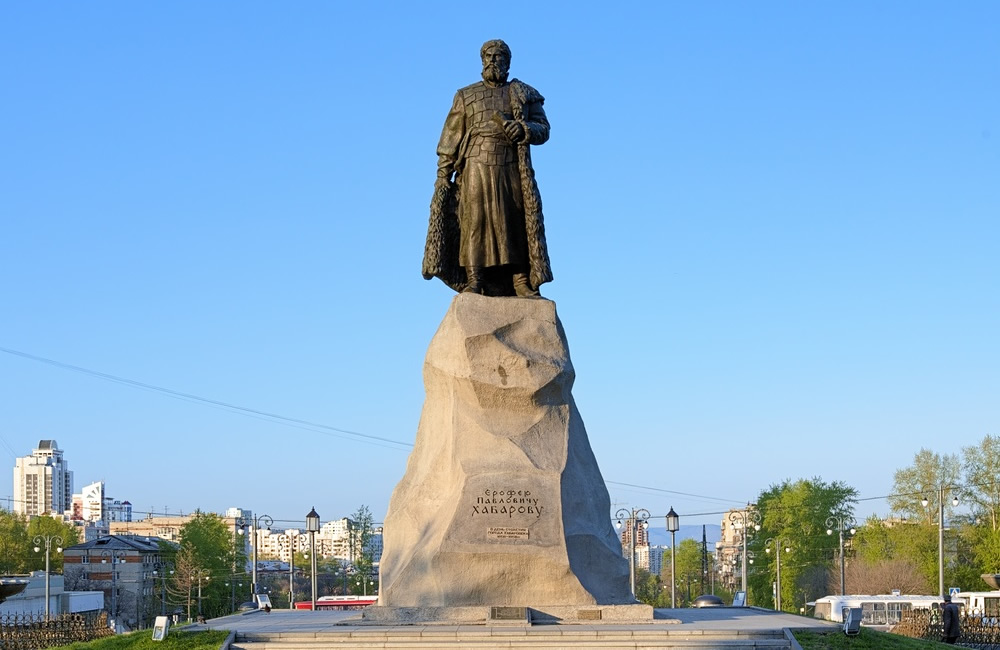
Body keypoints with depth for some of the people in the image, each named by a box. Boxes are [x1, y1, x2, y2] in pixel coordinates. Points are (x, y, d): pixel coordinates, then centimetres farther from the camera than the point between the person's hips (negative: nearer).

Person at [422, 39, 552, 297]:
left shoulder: (525, 95, 14)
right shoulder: (466, 96, 13)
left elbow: (543, 129, 6)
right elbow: (450, 137, 8)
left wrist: (523, 129, -16)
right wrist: (443, 174, 0)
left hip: (513, 169, 1)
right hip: (477, 167, -1)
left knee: (519, 222, -5)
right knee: (474, 220, -8)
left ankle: (521, 280, -3)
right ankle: (473, 280, -10)